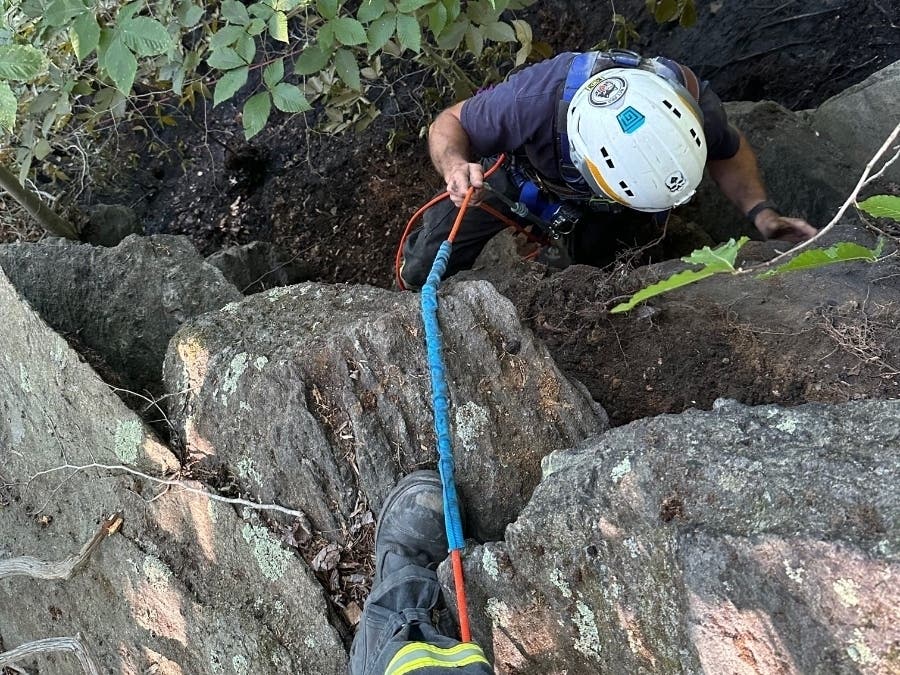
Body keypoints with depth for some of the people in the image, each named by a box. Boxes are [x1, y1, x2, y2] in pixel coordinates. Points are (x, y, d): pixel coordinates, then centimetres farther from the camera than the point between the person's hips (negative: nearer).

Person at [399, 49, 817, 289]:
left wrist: (760, 211, -32)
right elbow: (451, 123, -27)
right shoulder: (531, 101, -47)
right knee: (424, 270, -4)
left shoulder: (689, 99, -38)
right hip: (525, 175, -2)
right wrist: (455, 166, -50)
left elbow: (729, 152, -13)